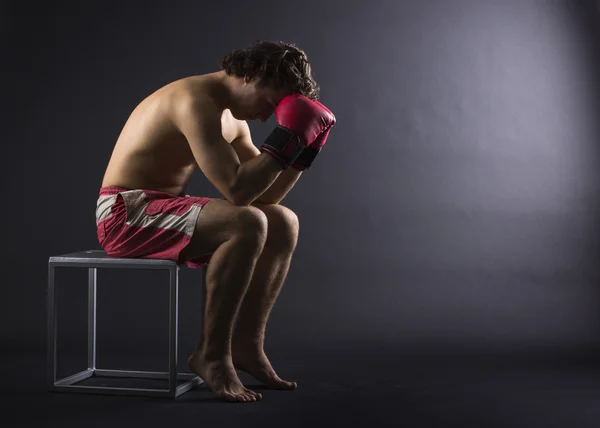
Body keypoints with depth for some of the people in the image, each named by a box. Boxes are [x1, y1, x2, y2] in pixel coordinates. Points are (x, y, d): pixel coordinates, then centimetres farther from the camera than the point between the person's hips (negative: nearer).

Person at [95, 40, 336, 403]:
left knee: (284, 223, 1)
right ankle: (212, 354, -16)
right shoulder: (197, 102, -20)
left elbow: (263, 197, 11)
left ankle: (246, 344, 2)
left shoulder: (234, 117, 10)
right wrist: (284, 142, -22)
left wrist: (301, 156, -1)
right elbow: (236, 191, -28)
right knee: (248, 225, -30)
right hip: (127, 213, -10)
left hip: (166, 209, 10)